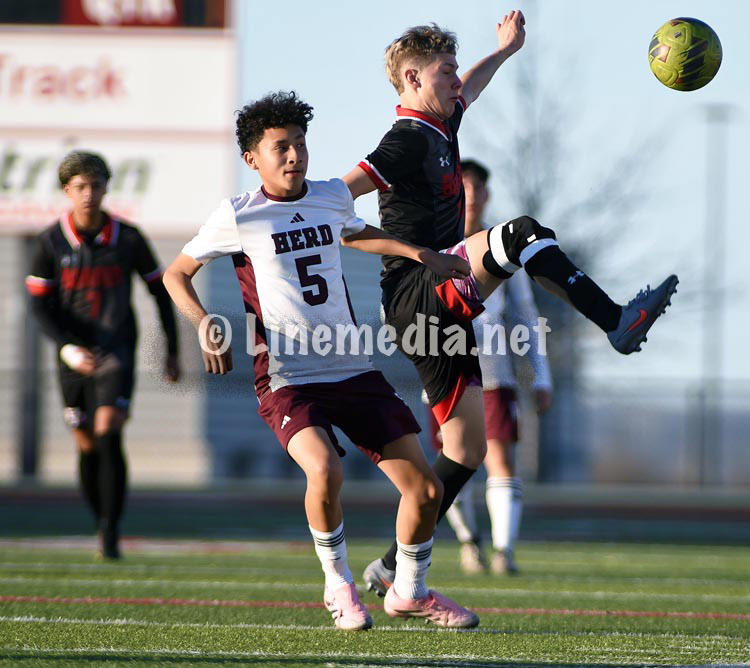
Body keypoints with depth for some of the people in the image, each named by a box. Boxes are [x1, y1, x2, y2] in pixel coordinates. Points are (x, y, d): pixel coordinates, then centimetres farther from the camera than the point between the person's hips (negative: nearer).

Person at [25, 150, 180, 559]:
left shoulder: (128, 238, -3)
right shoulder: (51, 242, -3)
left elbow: (160, 290, 9)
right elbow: (39, 304, -4)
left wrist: (172, 352, 9)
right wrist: (67, 348, -20)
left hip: (116, 352, -2)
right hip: (74, 355, 2)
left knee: (108, 434, -19)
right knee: (86, 446, 7)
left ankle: (111, 534, -17)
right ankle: (102, 522, 27)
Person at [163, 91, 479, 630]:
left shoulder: (334, 197, 10)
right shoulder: (238, 217, -4)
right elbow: (176, 274, 8)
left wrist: (421, 254, 28)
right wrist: (206, 325, -8)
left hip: (354, 371, 5)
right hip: (287, 381, -5)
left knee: (425, 487, -2)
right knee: (325, 468, -32)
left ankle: (410, 591, 23)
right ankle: (339, 586, -6)